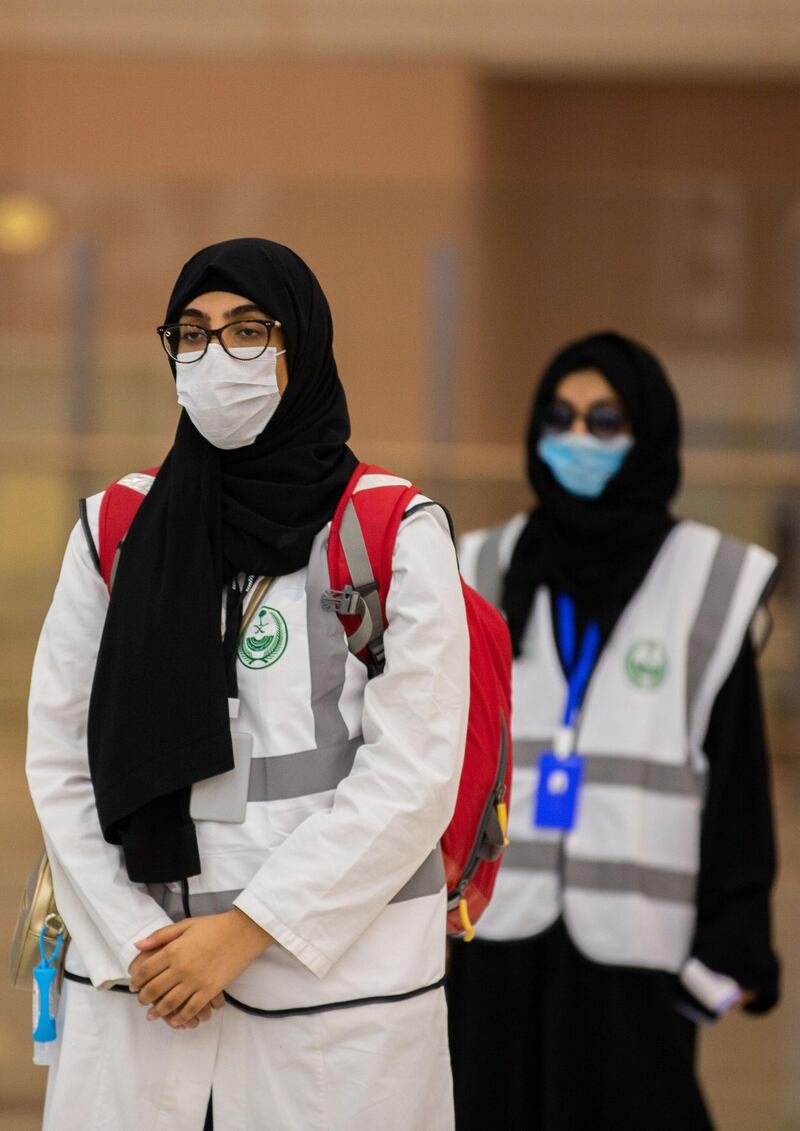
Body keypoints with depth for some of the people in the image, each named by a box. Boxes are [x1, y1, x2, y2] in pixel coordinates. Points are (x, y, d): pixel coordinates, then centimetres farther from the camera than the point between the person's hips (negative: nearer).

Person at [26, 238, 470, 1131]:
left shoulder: (395, 538, -2)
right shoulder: (115, 533, 7)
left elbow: (412, 775, -9)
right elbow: (60, 757, 5)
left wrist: (244, 930, -12)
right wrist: (132, 943, -6)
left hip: (335, 974, -2)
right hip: (134, 984, 3)